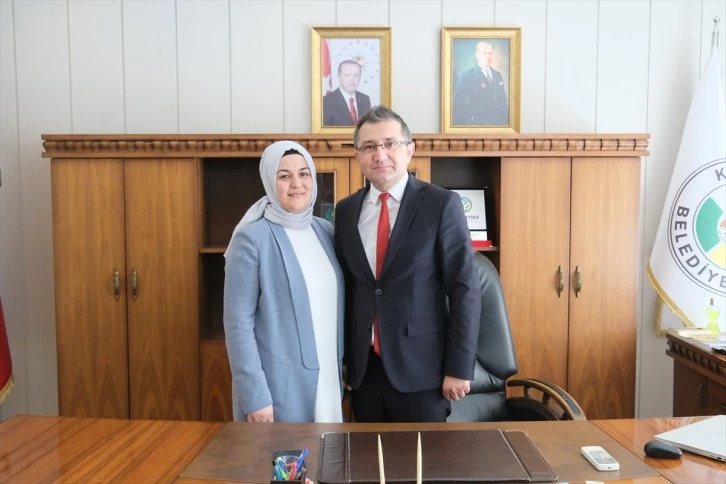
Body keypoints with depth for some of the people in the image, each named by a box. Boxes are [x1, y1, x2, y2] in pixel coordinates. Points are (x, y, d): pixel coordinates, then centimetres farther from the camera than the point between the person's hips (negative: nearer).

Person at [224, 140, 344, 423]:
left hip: (326, 379, 6)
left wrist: (344, 365, 11)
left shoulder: (326, 232, 5)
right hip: (278, 384, -5)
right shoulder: (251, 238, -12)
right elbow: (238, 323, -13)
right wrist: (254, 396, -15)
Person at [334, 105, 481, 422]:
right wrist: (340, 357, 11)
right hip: (362, 367, 4)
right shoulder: (346, 210, 6)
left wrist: (458, 368, -11)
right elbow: (344, 287, 10)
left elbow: (464, 289, -9)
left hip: (421, 367, -4)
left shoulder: (441, 204, -7)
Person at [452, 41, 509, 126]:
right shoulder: (467, 75, -5)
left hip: (499, 122, 5)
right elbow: (458, 102, -8)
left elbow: (503, 100, 15)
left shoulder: (498, 75, 13)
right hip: (477, 123, -5)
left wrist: (505, 121, 7)